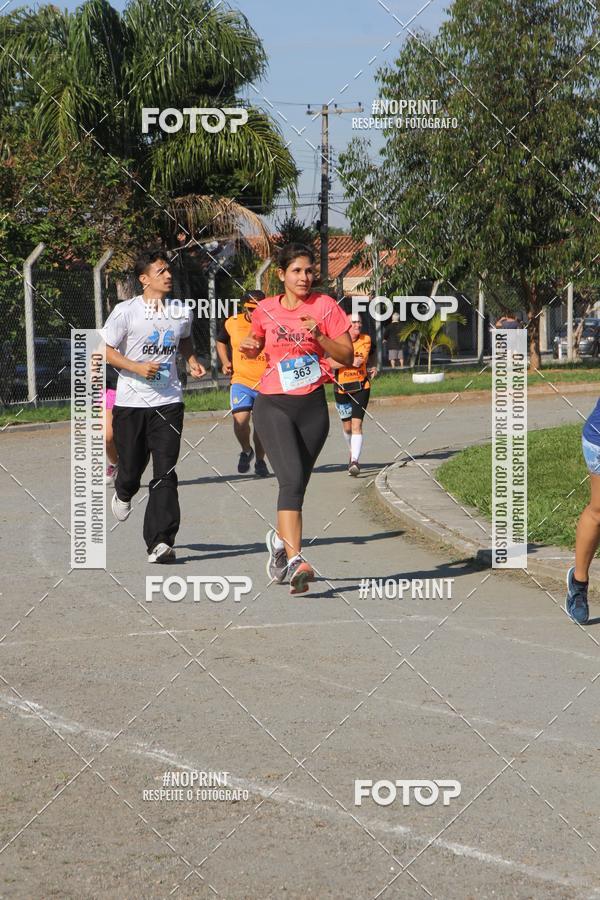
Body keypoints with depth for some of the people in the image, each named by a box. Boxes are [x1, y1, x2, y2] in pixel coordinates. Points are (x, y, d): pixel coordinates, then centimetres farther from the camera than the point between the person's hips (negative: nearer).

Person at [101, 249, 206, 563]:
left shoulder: (182, 311, 6)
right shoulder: (126, 312, -7)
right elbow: (106, 350, -3)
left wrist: (192, 361, 9)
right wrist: (137, 367, -17)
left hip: (168, 401, 2)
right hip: (131, 401, -2)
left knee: (165, 473, -9)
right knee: (131, 466, 9)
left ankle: (160, 542, -12)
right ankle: (123, 493, 48)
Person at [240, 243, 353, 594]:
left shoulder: (325, 306, 1)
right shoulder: (266, 310, 5)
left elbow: (347, 356, -1)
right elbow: (257, 344, 25)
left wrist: (319, 336, -16)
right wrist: (250, 347, 2)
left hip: (312, 407, 1)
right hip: (273, 405, -1)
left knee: (297, 484, 9)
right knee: (292, 479, -20)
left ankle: (281, 538, 38)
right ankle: (294, 561, -29)